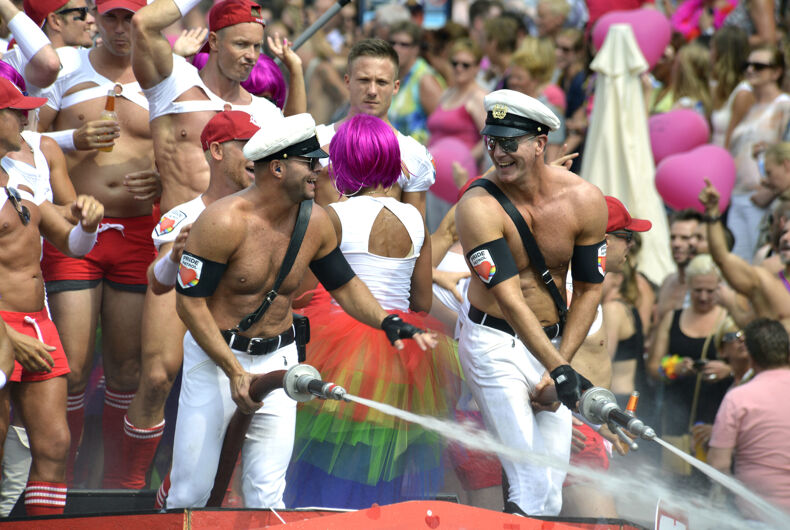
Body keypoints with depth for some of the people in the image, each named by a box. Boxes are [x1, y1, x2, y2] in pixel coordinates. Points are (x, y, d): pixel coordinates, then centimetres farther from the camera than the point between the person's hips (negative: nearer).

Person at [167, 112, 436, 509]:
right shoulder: (224, 221, -18)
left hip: (278, 357, 4)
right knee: (191, 490, -2)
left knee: (267, 493, 1)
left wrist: (387, 322, -6)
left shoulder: (315, 221, -1)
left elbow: (343, 283, 13)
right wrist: (234, 372, -20)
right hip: (214, 356, -4)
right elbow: (189, 302, -15)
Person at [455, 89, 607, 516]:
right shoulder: (478, 206, -18)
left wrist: (561, 361, -7)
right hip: (494, 345, -4)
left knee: (550, 494, 2)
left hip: (554, 341, 4)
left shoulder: (584, 201, -7)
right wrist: (557, 368, -32)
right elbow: (509, 299, -24)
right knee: (533, 488, -16)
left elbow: (588, 289, 3)